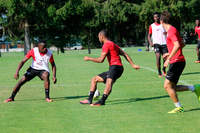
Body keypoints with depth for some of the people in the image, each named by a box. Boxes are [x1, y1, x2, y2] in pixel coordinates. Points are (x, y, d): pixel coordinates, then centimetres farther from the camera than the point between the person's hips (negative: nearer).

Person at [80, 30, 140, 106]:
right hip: (112, 69, 10)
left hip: (115, 66, -10)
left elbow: (101, 60, -11)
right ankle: (90, 100, 8)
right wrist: (132, 65, 16)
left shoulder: (107, 44, -5)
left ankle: (102, 101, -52)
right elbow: (124, 54, 20)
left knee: (109, 81, -33)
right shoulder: (113, 44, 25)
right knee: (94, 79, 13)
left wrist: (88, 58, 1)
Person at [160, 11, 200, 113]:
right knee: (172, 87, 9)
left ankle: (178, 107, -1)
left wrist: (169, 59, -24)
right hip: (178, 61, 10)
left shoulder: (171, 31, -13)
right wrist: (170, 54, 27)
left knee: (167, 86, -6)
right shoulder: (172, 30, 17)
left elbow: (177, 45, -26)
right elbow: (182, 45, 25)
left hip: (176, 62, -10)